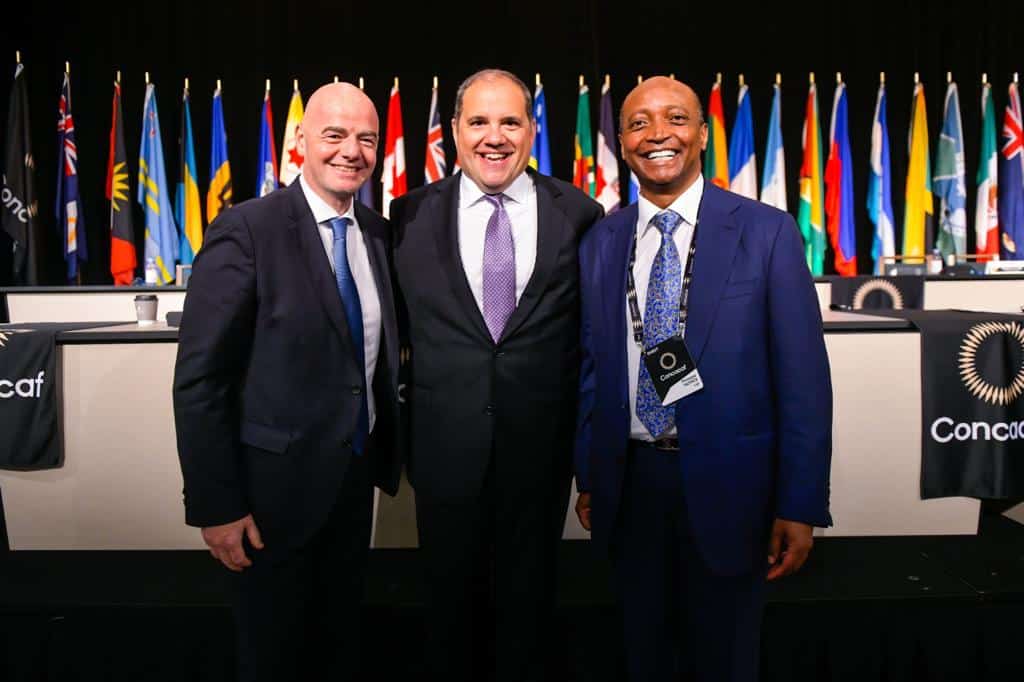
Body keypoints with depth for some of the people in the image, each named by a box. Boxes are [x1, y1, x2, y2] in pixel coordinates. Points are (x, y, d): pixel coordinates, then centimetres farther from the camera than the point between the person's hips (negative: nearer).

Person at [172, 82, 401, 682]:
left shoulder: (379, 234, 2)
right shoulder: (247, 229, -15)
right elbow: (200, 378, -16)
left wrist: (388, 453, 7)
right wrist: (216, 505, -16)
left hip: (357, 475, 5)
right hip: (277, 481, -5)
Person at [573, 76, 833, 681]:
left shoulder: (767, 232, -7)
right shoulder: (599, 243, 4)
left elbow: (803, 377, -8)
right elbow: (590, 367, 7)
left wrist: (801, 505, -9)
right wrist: (587, 477, 8)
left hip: (725, 482, -2)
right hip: (629, 481, 3)